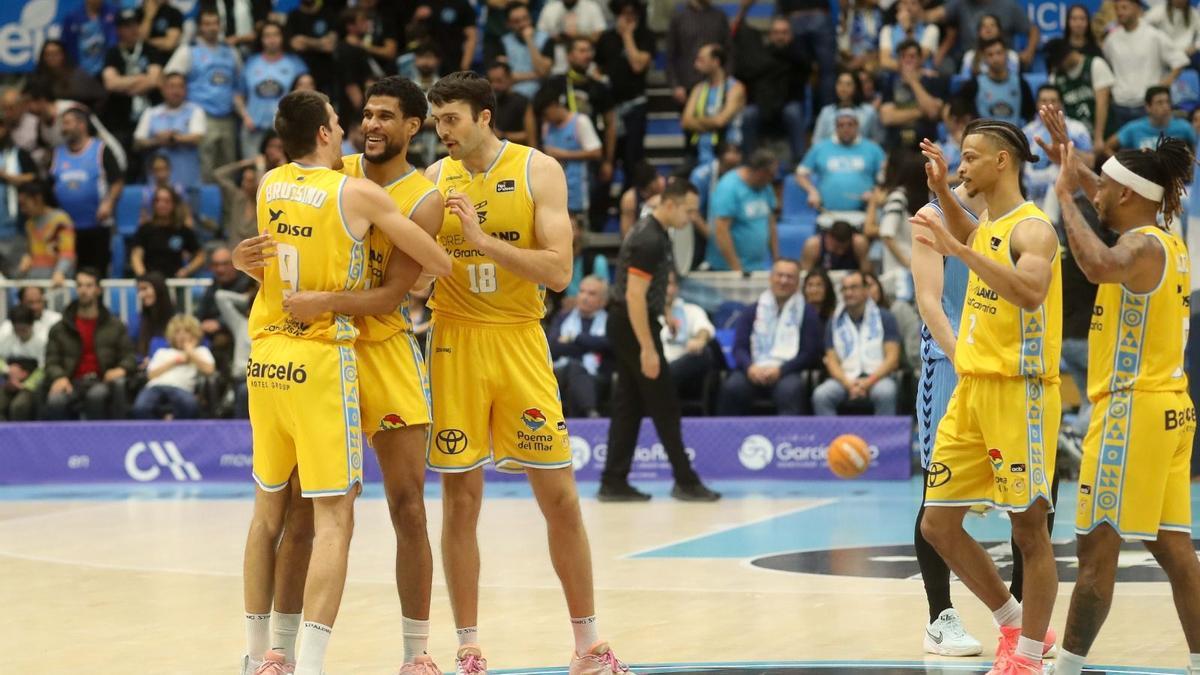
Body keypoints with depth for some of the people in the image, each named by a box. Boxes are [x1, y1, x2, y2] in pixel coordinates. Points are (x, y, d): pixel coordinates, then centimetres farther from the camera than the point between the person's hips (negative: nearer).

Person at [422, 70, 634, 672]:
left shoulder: (538, 171, -4)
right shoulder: (434, 179, 3)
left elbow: (558, 271, -14)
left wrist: (483, 239, -22)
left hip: (520, 342, -1)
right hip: (455, 344, 1)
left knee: (560, 496, 1)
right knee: (460, 500, 2)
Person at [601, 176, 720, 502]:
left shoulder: (653, 233, 12)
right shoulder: (649, 240, -19)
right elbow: (634, 296, -23)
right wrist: (647, 348, -25)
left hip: (624, 327, 10)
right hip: (634, 327, -10)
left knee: (629, 405, 9)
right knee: (664, 404, -4)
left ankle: (613, 482, 9)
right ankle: (685, 481, 1)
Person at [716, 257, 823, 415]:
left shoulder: (807, 313, 12)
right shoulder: (752, 312, 18)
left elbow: (811, 353, 4)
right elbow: (739, 348, 10)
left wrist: (780, 370, -12)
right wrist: (750, 367, -14)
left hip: (788, 373, -2)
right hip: (755, 371, 2)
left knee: (791, 390, -38)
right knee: (732, 387, -32)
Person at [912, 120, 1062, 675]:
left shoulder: (1032, 228, -12)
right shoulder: (987, 228, 14)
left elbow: (1030, 292, -31)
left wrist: (959, 250, -33)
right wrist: (943, 192, 25)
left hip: (1018, 393, -9)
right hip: (971, 390, 9)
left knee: (1029, 529, -1)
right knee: (938, 524, 8)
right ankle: (1014, 623, 21)